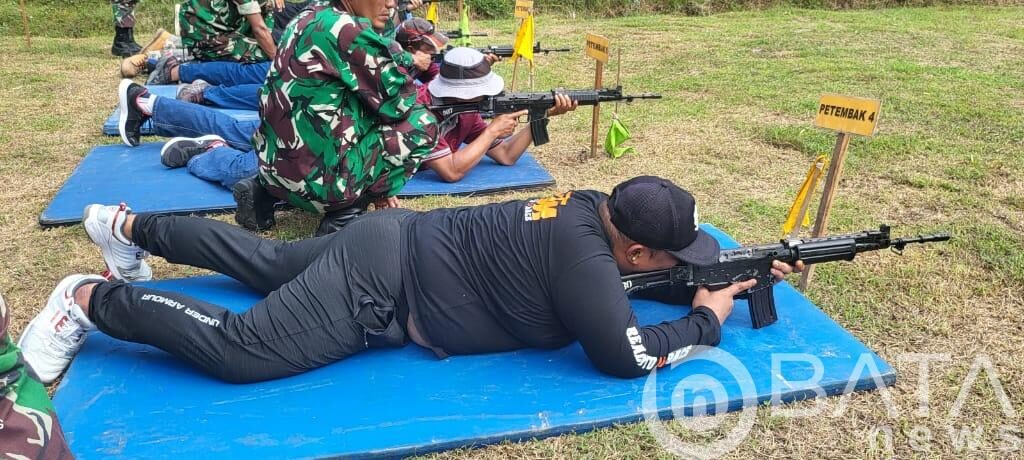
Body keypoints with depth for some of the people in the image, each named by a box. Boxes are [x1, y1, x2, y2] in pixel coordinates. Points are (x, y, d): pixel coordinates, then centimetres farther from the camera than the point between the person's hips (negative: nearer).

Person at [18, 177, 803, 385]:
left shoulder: (591, 208, 2)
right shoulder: (584, 255, -24)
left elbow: (618, 276, 20)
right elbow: (625, 355, -23)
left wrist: (744, 270, 11)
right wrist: (707, 321, -7)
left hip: (389, 246, 9)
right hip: (380, 286, -9)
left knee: (262, 261, 24)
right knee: (235, 349, -8)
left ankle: (129, 226, 39)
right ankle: (89, 300, 5)